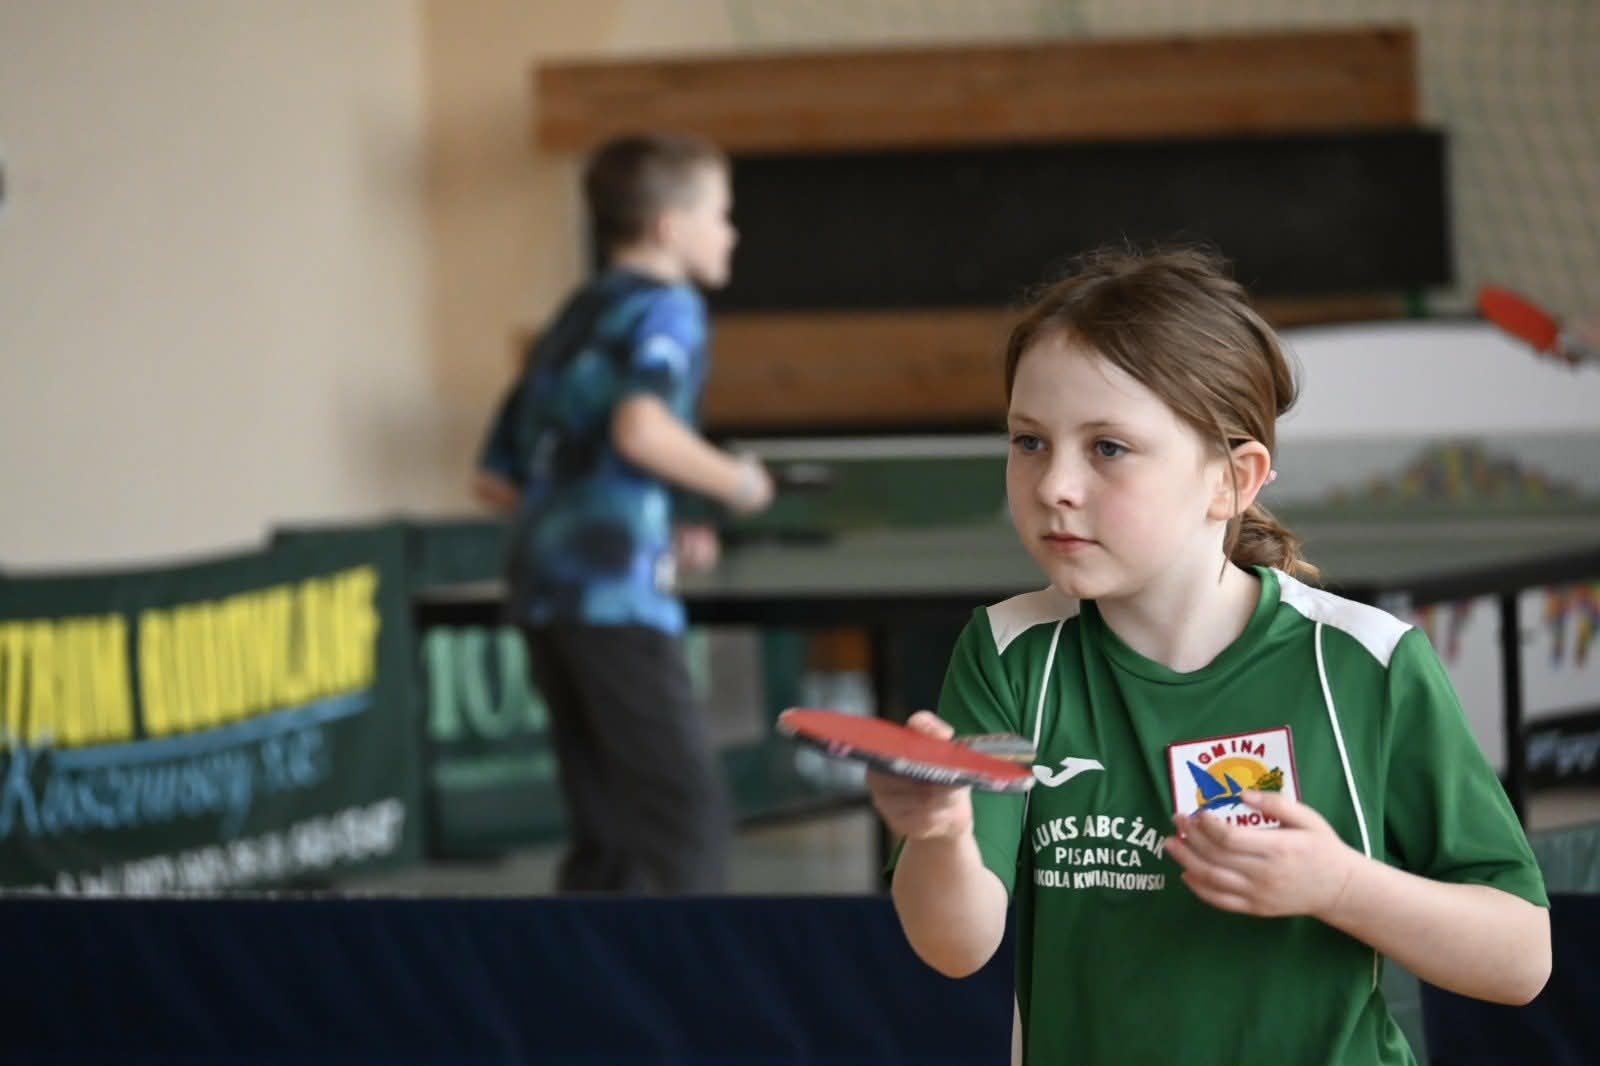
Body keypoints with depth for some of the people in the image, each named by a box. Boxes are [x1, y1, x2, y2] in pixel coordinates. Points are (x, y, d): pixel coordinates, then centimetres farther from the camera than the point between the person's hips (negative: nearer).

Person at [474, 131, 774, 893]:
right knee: (687, 809, -9)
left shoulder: (571, 322, 23)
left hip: (541, 579, 9)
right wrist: (736, 482, -6)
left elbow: (497, 480, 24)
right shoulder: (667, 308, -1)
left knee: (607, 829, 11)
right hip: (615, 592, -8)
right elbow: (640, 428, -22)